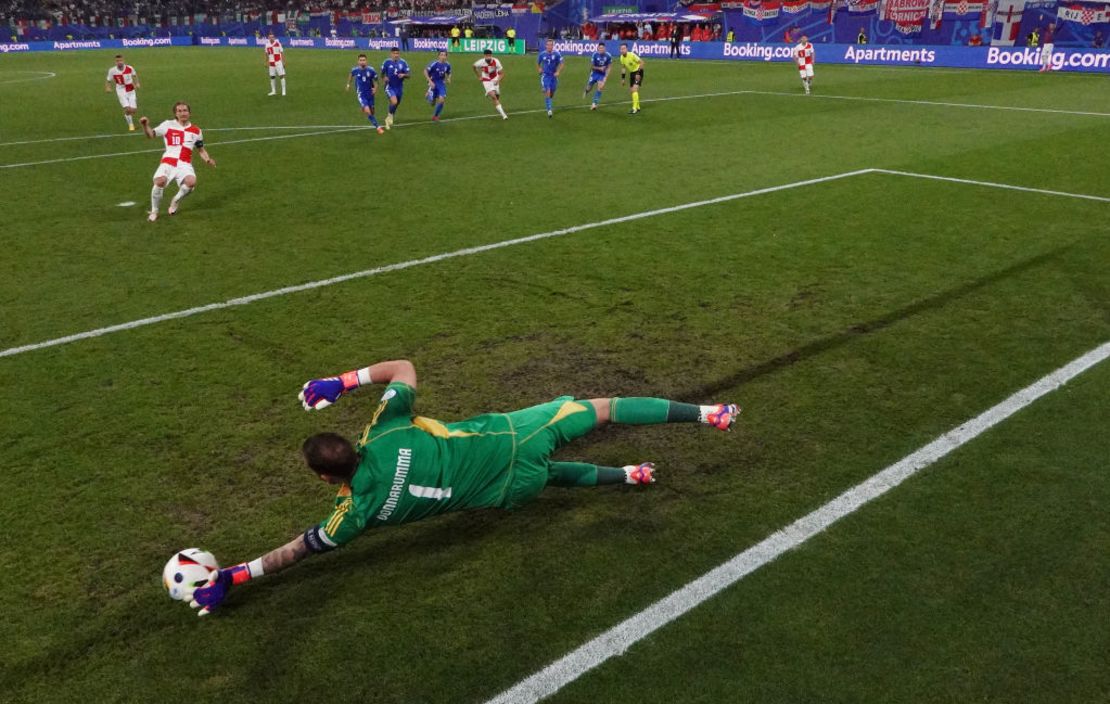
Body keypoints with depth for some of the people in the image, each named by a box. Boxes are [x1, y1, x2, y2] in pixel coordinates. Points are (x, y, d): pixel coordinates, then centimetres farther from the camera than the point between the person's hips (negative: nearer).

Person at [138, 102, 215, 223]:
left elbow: (201, 150, 22)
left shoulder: (196, 131, 14)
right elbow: (151, 135, 11)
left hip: (185, 164, 1)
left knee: (191, 182, -31)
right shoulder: (168, 125, 8)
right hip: (168, 162, -1)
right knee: (159, 182, -30)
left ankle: (175, 202, 5)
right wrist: (145, 126, -10)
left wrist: (208, 159, 2)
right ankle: (154, 211, -2)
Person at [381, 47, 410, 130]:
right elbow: (382, 73, 7)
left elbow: (408, 75, -1)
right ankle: (390, 115, 4)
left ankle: (388, 120, 39)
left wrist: (403, 75, -23)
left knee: (396, 104, 14)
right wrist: (384, 78, -14)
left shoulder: (403, 62, -3)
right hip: (390, 87, -3)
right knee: (394, 102, -27)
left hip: (399, 87, 3)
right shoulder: (387, 62, -6)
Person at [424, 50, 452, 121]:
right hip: (433, 83, -3)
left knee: (441, 100, -14)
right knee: (432, 102, -5)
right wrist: (430, 81, -19)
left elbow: (449, 73, 16)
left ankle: (435, 116, 7)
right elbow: (425, 71, -13)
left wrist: (448, 78, -5)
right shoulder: (434, 64, -18)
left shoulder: (447, 65, -3)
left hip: (441, 84, 3)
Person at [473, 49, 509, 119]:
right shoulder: (481, 62, -23)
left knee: (497, 96, 13)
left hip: (495, 80, 3)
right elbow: (473, 66, 0)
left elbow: (502, 74, -16)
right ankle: (503, 114, -20)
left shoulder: (496, 62, -23)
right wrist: (479, 76, 3)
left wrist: (498, 80, -35)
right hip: (486, 81, -3)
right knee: (493, 97, -19)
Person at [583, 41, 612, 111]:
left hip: (602, 74, 0)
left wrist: (605, 77, -13)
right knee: (589, 88, 7)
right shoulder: (595, 55, -18)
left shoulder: (608, 56, -15)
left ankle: (594, 104, -7)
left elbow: (609, 67, -5)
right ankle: (586, 91, 46)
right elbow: (592, 66, -10)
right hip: (594, 73, 0)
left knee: (599, 88, -15)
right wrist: (599, 68, -24)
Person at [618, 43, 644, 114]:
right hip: (631, 73, 8)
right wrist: (623, 78, 9)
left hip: (638, 72, -8)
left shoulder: (632, 55, -24)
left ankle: (635, 109, -20)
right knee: (632, 90, 10)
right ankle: (638, 107, 26)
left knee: (635, 89, -20)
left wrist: (638, 73, -26)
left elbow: (641, 62, -22)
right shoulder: (621, 58, -3)